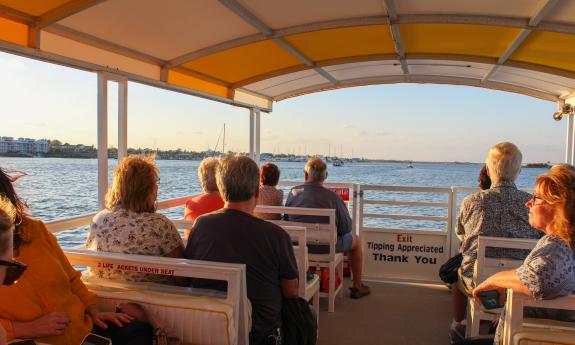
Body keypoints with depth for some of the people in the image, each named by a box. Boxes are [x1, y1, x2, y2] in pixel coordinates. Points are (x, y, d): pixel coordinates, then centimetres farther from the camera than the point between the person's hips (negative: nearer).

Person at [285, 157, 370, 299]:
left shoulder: (293, 192, -5)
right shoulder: (332, 197, -16)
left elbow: (286, 220, 5)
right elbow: (346, 228, -9)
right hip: (325, 246, -5)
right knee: (355, 240, 23)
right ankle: (357, 287, 31)